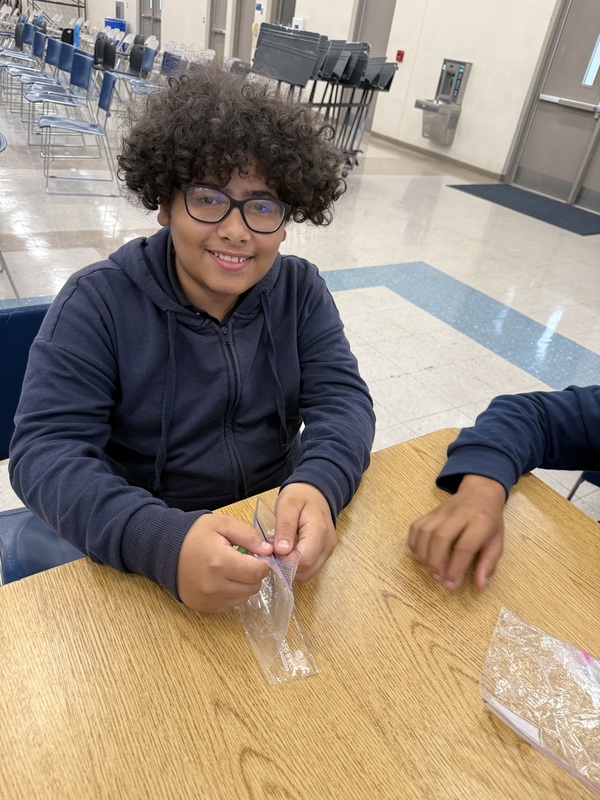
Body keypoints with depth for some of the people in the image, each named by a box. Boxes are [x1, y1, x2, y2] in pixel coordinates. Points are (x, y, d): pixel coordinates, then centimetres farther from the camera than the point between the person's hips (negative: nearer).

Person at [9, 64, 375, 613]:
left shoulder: (300, 291, 0)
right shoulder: (98, 302, -10)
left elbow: (342, 399, -7)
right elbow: (45, 449, -17)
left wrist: (317, 486, -30)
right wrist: (163, 542, -35)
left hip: (279, 529, 3)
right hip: (138, 559, -2)